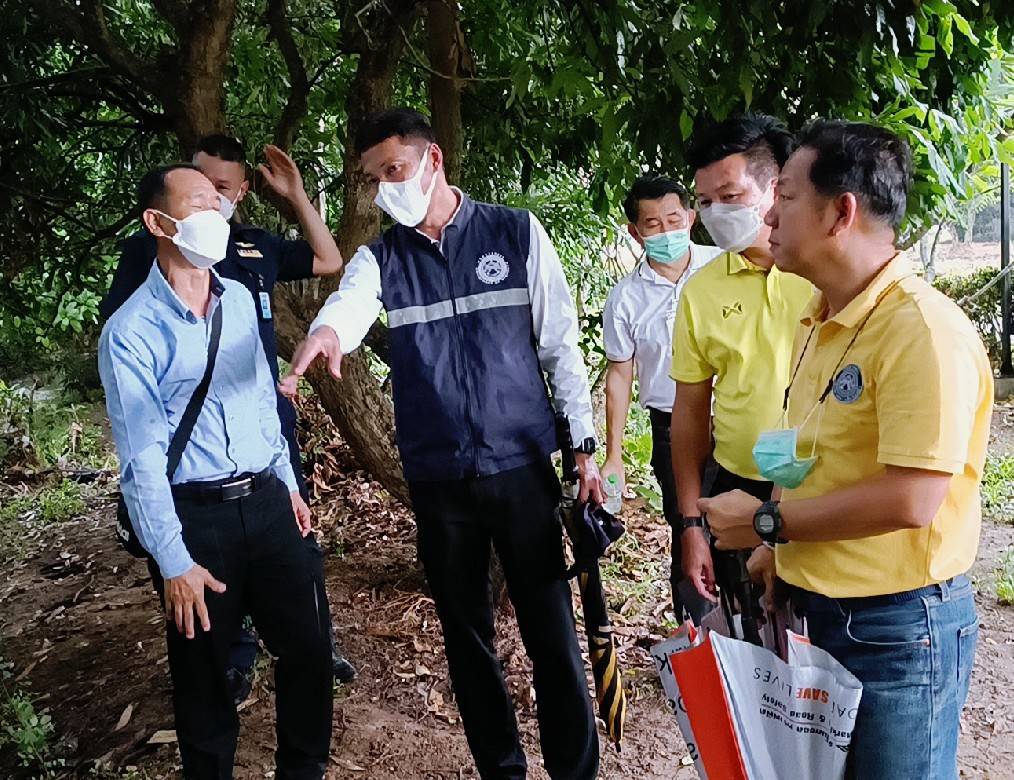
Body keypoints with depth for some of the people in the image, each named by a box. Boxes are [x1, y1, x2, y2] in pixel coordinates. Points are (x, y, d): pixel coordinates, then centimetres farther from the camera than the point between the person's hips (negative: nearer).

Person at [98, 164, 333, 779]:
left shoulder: (239, 299, 7)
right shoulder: (131, 330, -11)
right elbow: (142, 457, -13)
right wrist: (174, 562, -14)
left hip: (266, 502, 5)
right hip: (195, 517, -5)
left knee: (310, 646, 12)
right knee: (204, 674, 10)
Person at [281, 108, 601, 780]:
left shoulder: (516, 233, 0)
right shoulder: (381, 258, 4)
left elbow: (561, 345, 1)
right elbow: (347, 305, -19)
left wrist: (586, 447, -2)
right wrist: (323, 333, -43)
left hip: (522, 466, -2)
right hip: (437, 479, 3)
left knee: (552, 633, 3)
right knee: (466, 636, 14)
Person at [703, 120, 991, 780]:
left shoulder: (923, 329, -22)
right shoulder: (820, 319, 7)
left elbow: (911, 500, -27)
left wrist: (767, 522, -19)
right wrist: (780, 548, 7)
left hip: (899, 628, -8)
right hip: (822, 605, 8)